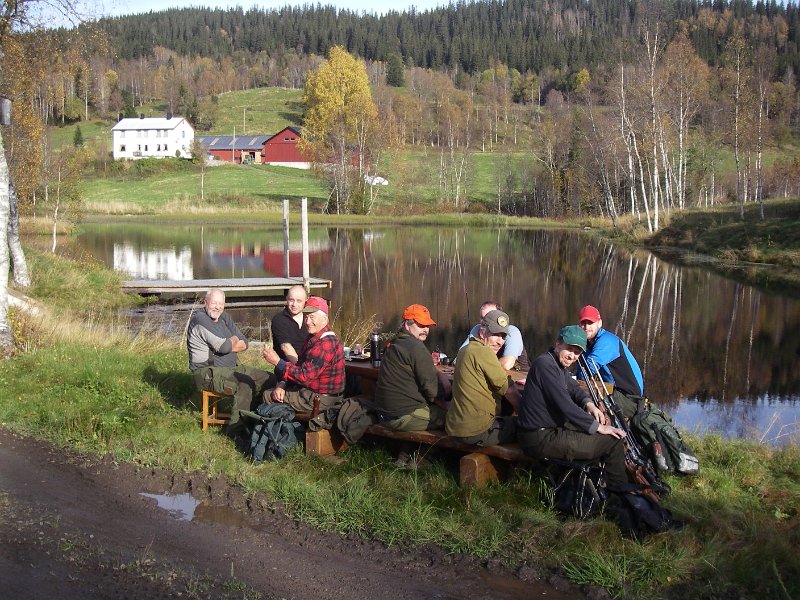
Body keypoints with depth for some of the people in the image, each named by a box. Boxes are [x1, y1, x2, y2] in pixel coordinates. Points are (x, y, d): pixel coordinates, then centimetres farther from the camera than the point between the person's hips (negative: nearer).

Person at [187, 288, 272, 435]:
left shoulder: (224, 317, 12)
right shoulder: (200, 320, -16)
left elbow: (244, 343, 9)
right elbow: (224, 347, -24)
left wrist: (228, 344, -10)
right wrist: (234, 340, -2)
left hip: (232, 367, 9)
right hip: (208, 372, -9)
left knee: (266, 379, 3)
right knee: (245, 383, -30)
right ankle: (235, 428, -23)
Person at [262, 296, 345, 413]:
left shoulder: (326, 344, -25)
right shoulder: (313, 338, 10)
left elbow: (305, 376, -28)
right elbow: (300, 366, 13)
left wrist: (277, 362, -21)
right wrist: (282, 385, -1)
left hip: (321, 400, -10)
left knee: (269, 397, -1)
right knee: (267, 393, 17)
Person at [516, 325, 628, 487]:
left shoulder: (559, 364, 11)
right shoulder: (545, 364, -20)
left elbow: (573, 387, 24)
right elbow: (564, 404, -24)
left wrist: (588, 403, 1)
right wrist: (597, 427, -17)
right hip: (540, 439, -11)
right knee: (613, 442, -9)